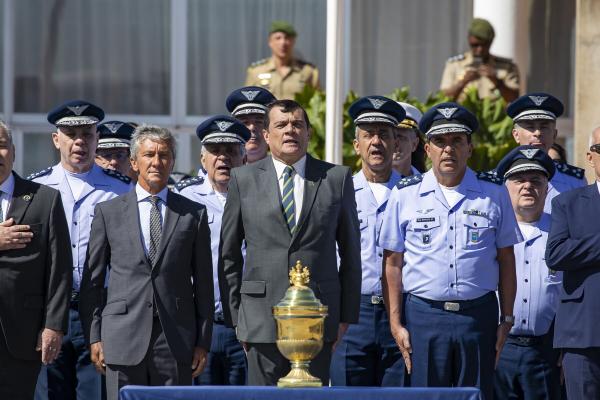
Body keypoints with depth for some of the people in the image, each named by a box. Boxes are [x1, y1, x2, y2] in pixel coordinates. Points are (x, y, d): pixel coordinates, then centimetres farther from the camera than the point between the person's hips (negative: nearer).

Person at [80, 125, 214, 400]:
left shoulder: (194, 214, 9)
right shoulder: (108, 212, 8)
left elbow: (203, 283, 9)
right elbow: (92, 281, 8)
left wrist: (203, 341, 4)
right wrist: (94, 336, 2)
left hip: (176, 340, 0)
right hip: (123, 336, 0)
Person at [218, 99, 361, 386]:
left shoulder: (337, 178, 7)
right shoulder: (244, 179, 7)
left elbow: (350, 252, 10)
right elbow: (228, 254, 9)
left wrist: (347, 316, 7)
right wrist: (235, 315, 4)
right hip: (262, 318, 0)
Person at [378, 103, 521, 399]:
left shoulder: (494, 193, 8)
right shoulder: (405, 195, 4)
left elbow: (506, 260, 9)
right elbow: (393, 264, 3)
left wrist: (507, 319, 4)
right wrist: (395, 323, -2)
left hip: (479, 316, 1)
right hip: (424, 316, -1)